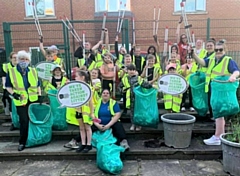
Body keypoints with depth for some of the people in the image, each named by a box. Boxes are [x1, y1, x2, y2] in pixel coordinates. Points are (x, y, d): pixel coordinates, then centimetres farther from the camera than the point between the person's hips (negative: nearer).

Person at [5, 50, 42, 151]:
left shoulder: (33, 71, 7)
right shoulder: (11, 72, -2)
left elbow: (37, 85, 13)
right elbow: (8, 86, 3)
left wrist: (39, 95, 5)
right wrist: (13, 93, -13)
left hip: (33, 100, 3)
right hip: (21, 101, -3)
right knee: (24, 121, -6)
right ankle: (22, 142, 10)